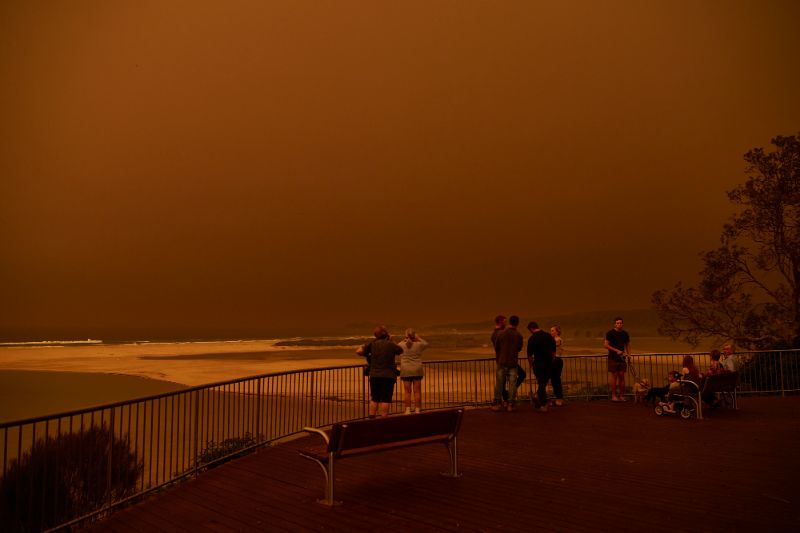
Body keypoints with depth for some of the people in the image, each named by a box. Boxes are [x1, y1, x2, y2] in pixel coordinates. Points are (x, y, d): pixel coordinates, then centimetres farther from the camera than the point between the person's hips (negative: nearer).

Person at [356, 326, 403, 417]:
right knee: (386, 400, 2)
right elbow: (400, 351, 13)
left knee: (374, 399, 14)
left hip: (374, 375, 3)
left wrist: (367, 355, 8)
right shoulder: (391, 345, -6)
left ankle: (371, 418, 16)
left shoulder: (372, 344, -2)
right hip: (388, 376, -3)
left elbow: (359, 351, -10)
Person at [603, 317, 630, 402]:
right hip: (613, 358, -4)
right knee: (614, 376, -4)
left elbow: (628, 344, 18)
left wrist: (628, 354, 2)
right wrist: (616, 350, -15)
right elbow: (606, 345, -8)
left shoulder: (625, 333, 10)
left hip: (621, 357, 4)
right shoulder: (610, 333, -4)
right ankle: (613, 396, 2)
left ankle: (621, 396, 9)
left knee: (622, 376, 3)